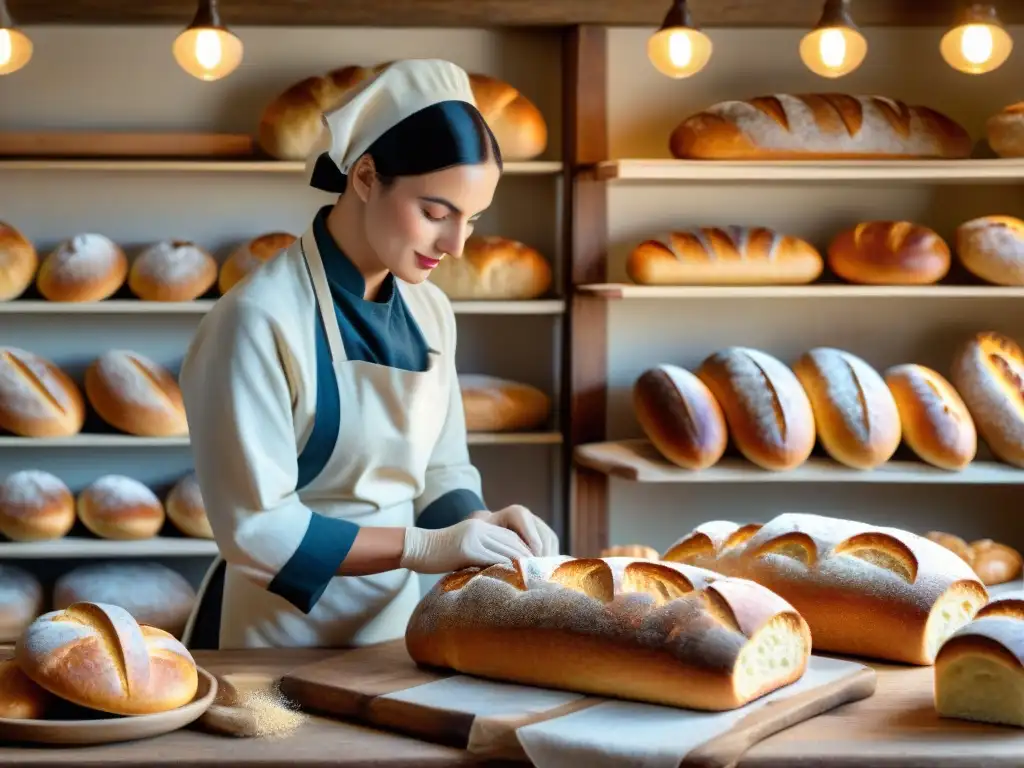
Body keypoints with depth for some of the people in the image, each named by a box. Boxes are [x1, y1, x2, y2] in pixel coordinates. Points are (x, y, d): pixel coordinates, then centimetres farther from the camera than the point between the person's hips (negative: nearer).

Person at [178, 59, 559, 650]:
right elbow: (256, 531, -19)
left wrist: (475, 526, -8)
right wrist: (424, 547, -21)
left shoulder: (430, 312, 3)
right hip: (283, 643, -5)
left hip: (394, 629, 6)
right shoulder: (260, 319, -17)